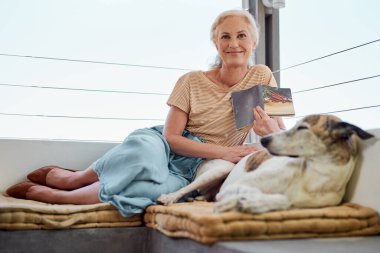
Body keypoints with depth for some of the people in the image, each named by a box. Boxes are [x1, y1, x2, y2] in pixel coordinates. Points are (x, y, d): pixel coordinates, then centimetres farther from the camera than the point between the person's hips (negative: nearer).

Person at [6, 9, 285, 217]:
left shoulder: (262, 77, 1)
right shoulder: (192, 81, -4)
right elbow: (170, 136, -9)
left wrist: (271, 131, -22)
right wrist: (223, 151, -19)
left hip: (191, 171, 0)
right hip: (162, 145, 0)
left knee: (159, 188, -31)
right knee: (145, 151, -34)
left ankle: (48, 194, -9)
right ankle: (70, 178, -5)